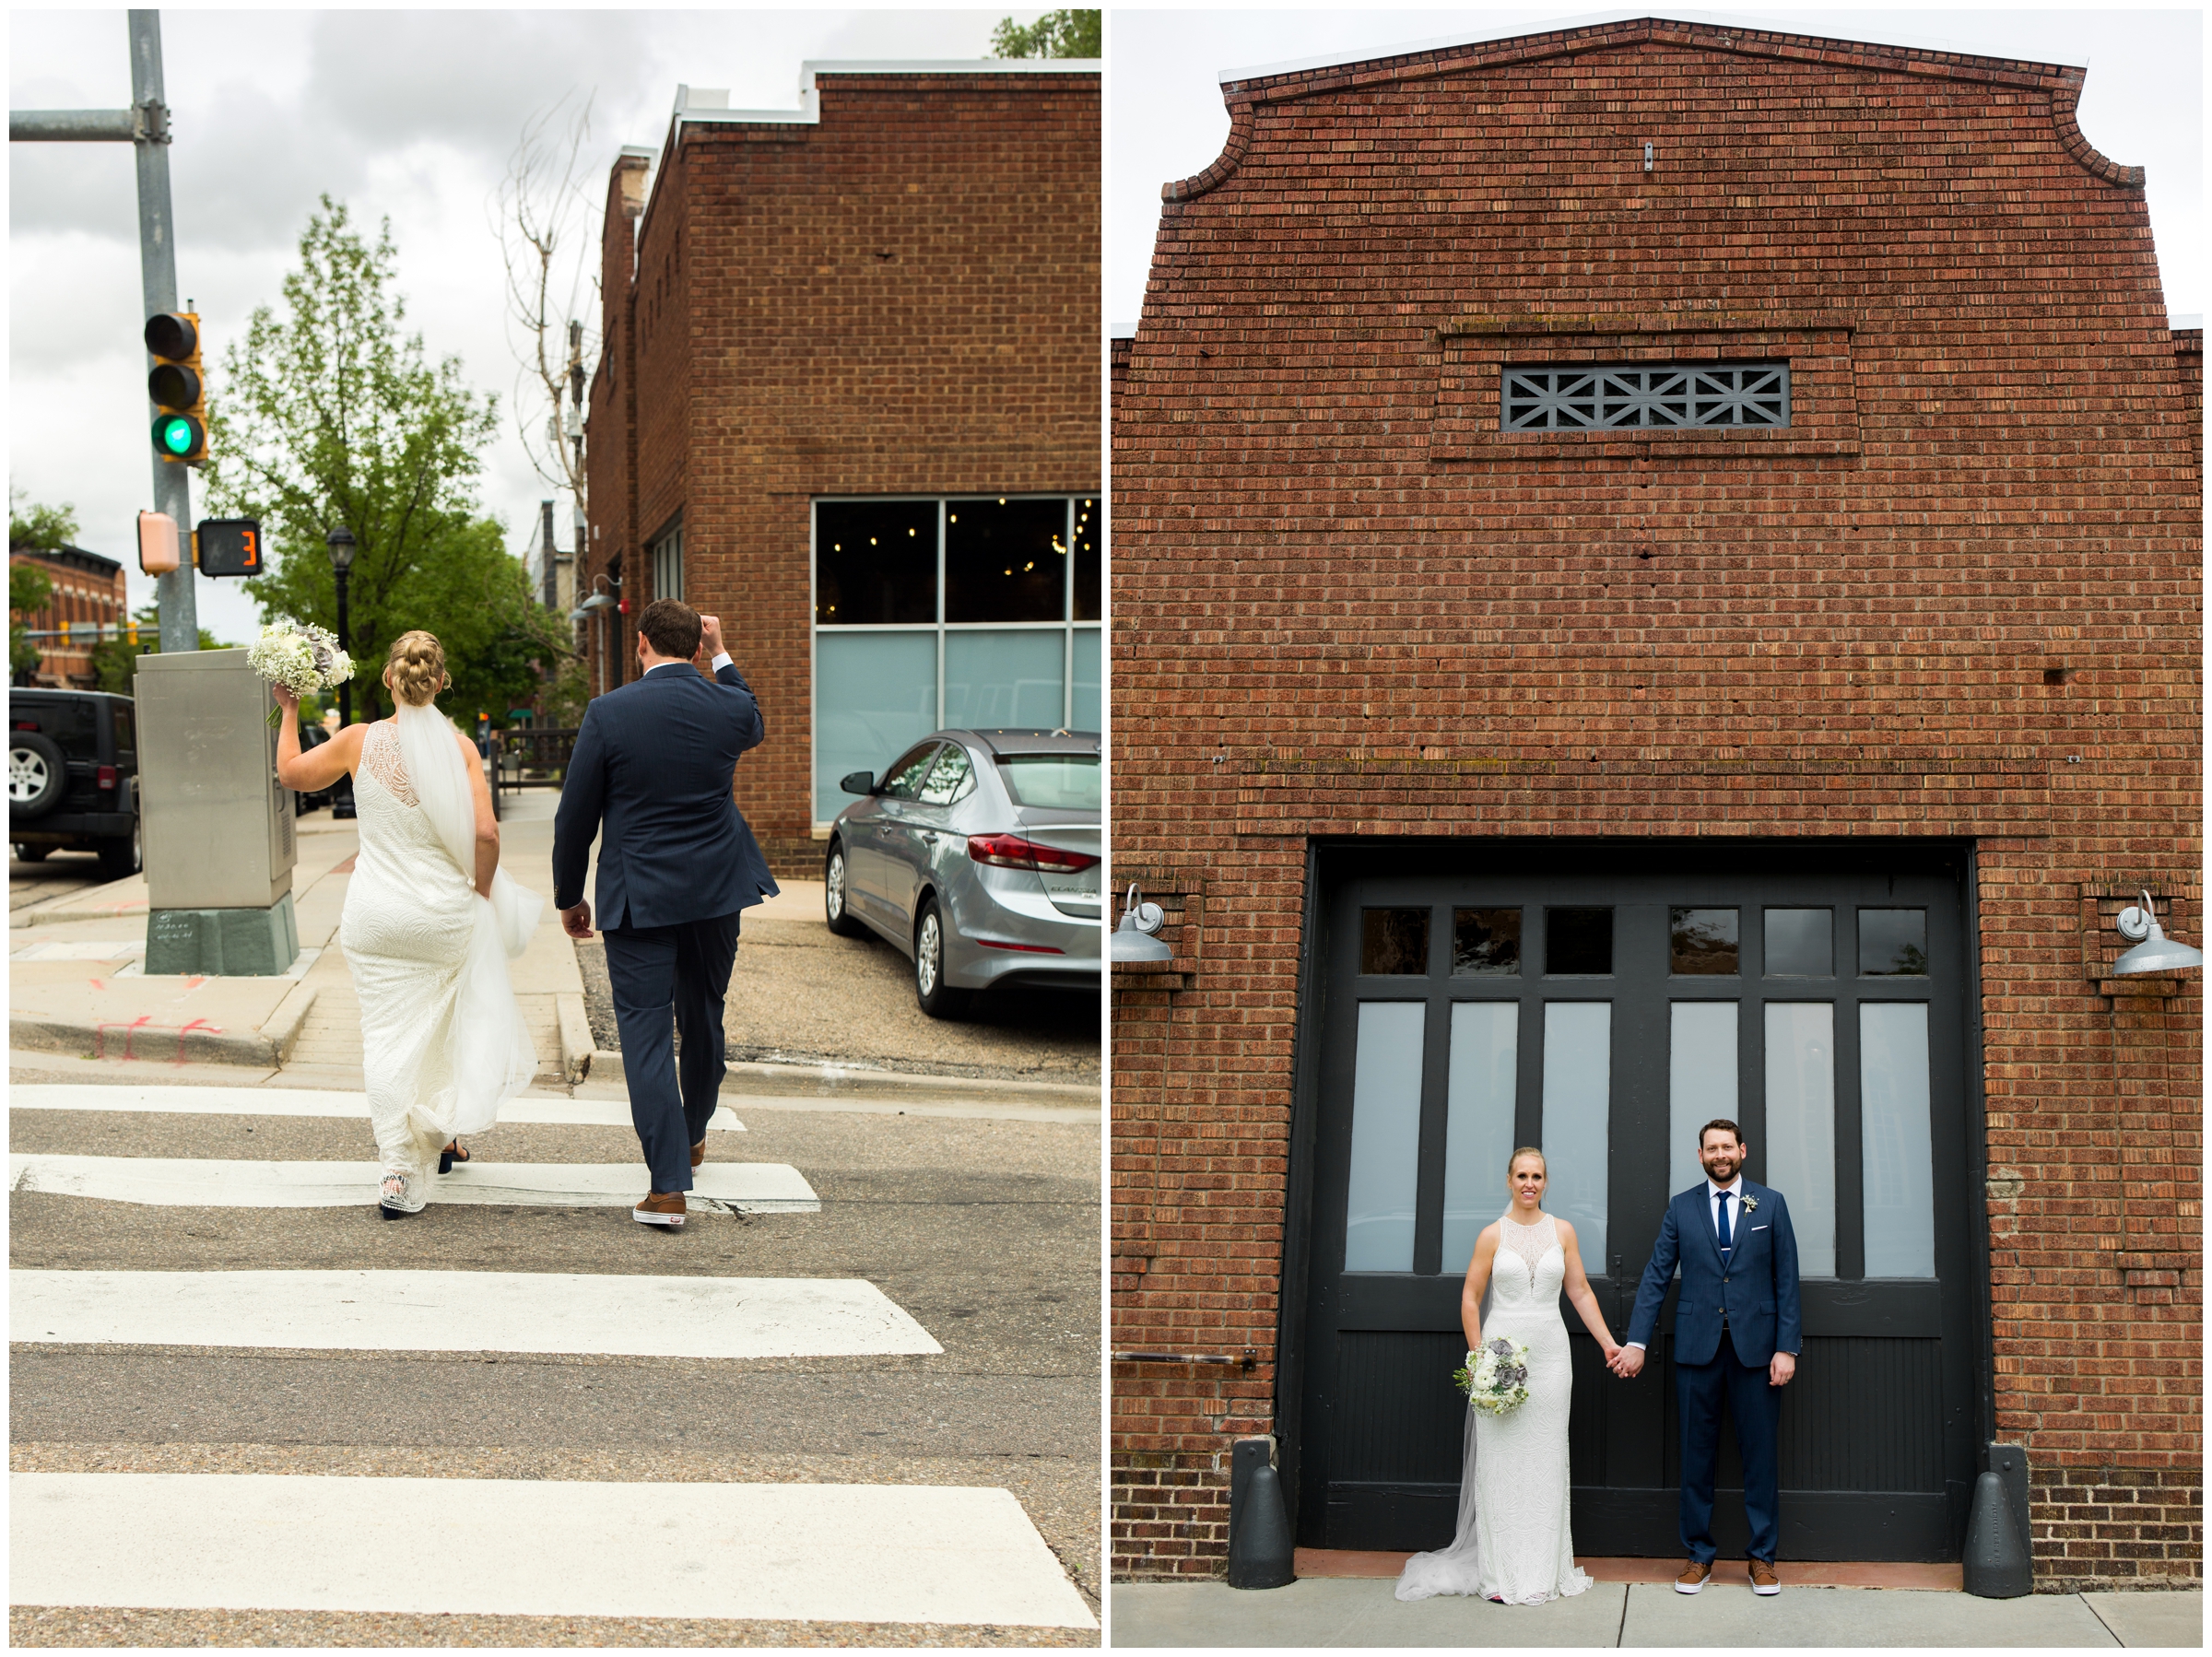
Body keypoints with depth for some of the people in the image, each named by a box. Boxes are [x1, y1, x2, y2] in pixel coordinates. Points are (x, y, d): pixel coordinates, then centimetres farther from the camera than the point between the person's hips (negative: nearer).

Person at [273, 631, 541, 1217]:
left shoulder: (359, 741, -8)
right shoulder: (458, 746, -9)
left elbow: (290, 772, 9)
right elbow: (485, 832, -14)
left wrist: (288, 711, 22)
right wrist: (481, 894, 3)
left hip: (376, 915, -1)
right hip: (444, 911, 1)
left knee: (387, 1037, 4)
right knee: (443, 1025, 22)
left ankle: (399, 1169, -4)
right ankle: (443, 1135, 39)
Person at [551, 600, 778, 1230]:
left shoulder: (609, 713, -12)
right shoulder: (728, 707, -3)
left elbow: (575, 817, -6)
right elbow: (754, 725, 25)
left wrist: (569, 896, 7)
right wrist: (721, 655, 29)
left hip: (638, 896, -4)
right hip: (718, 891, 4)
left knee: (645, 1033, -2)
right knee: (703, 1015, 22)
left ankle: (668, 1186, -8)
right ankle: (693, 1135, 44)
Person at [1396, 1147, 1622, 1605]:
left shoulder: (1562, 1231, 7)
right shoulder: (1493, 1235, 1)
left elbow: (1581, 1293, 11)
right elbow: (1470, 1298, 2)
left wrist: (1608, 1343, 6)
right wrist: (1477, 1355, -5)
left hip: (1549, 1352, 2)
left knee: (1545, 1461, 5)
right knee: (1500, 1462, -2)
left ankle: (1542, 1571, 12)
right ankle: (1500, 1574, 3)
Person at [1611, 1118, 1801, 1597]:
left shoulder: (1771, 1204, 5)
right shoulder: (1681, 1208, 7)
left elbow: (1786, 1279, 4)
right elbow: (1656, 1276, 5)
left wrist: (1786, 1347, -4)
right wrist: (1637, 1342, -3)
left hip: (1755, 1345, -1)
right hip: (1697, 1345, 1)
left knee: (1759, 1452, 3)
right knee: (1696, 1453, 5)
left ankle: (1763, 1557, 13)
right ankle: (1698, 1554, 14)